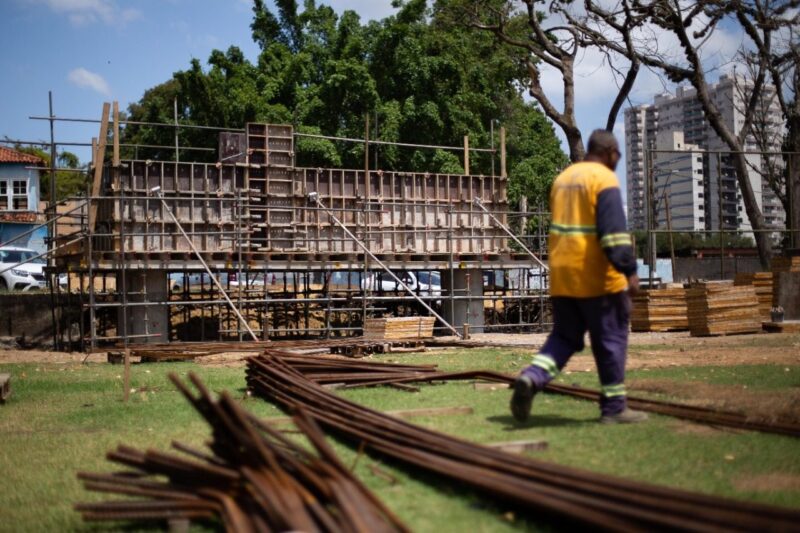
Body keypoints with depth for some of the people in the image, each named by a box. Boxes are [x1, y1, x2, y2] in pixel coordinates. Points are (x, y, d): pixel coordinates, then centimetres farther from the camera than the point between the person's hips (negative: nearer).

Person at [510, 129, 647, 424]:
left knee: (563, 337, 13)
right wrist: (629, 270, -19)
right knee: (610, 340, 4)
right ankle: (614, 407, 10)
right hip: (597, 278, -7)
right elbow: (614, 231, -19)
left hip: (562, 277, 7)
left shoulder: (563, 178, 16)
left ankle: (531, 378, -11)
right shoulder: (604, 179, -9)